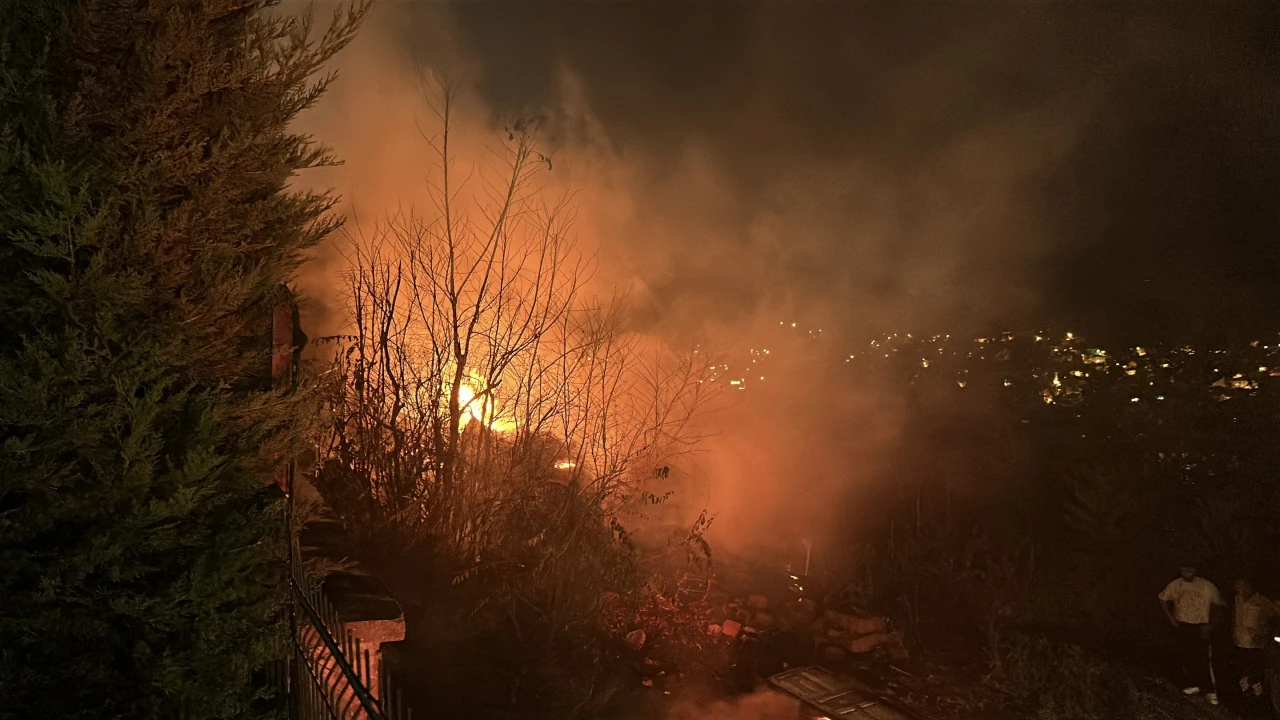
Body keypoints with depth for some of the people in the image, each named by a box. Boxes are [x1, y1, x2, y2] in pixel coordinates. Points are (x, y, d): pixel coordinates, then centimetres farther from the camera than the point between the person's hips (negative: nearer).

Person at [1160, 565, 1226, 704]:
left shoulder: (1207, 586, -13)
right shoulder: (1175, 585, -5)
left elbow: (1220, 605, -5)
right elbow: (1163, 600, 8)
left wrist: (1210, 624, -9)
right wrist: (1171, 618, 0)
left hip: (1201, 627, -3)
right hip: (1183, 626, 3)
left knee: (1205, 659, -4)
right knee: (1185, 657, 10)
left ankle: (1212, 692, 2)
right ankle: (1191, 684, 27)